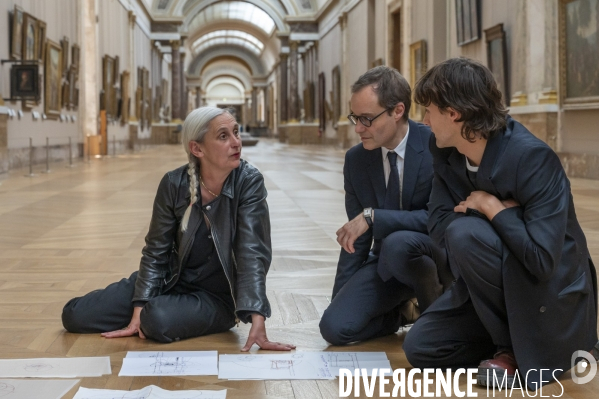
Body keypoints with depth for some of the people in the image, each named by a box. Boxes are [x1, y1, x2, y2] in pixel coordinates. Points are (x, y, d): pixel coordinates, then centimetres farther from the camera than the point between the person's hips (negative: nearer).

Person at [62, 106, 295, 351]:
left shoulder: (249, 182, -19)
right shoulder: (174, 184, -14)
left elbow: (252, 254, -24)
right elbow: (156, 251, -8)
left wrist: (257, 323, -35)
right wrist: (138, 311, -17)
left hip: (216, 295, -3)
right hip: (171, 281, 3)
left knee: (159, 320, -34)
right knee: (74, 315, -3)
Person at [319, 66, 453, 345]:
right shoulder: (356, 160, -2)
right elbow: (356, 234, 5)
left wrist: (373, 216, -29)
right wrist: (339, 299, 5)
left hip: (438, 255, -4)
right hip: (387, 262, 4)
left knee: (397, 244, -38)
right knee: (334, 327, -17)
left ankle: (435, 308, -7)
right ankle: (405, 310, 11)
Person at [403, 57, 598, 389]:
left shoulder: (533, 158, -27)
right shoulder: (445, 153, -5)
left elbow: (541, 258, -33)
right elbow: (438, 226, -6)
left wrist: (491, 208, -22)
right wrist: (505, 211, -19)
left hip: (551, 298, -7)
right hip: (500, 290, 7)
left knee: (466, 234, -30)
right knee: (420, 347, -2)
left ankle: (519, 350, -11)